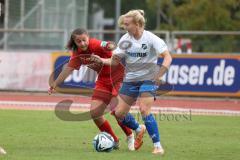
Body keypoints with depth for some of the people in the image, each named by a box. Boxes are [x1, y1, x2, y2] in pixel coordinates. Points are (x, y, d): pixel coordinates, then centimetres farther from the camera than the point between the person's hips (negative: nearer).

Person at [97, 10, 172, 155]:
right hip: (130, 79, 6)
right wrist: (99, 60, -14)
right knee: (119, 113, 1)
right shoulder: (125, 40, 0)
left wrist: (159, 75, -30)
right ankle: (139, 129, 31)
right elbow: (115, 61, 4)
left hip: (148, 79, -5)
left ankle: (158, 145, -14)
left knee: (144, 110, -22)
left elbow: (167, 57, -18)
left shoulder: (151, 38, -14)